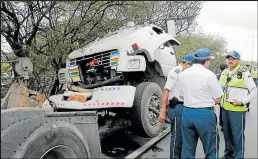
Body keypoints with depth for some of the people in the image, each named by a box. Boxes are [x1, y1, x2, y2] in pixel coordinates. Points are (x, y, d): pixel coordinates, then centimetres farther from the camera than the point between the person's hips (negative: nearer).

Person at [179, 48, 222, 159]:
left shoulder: (183, 74, 5)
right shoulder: (209, 75, -12)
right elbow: (217, 99, -6)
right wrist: (207, 102, 11)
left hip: (187, 112, 5)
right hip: (205, 114, -5)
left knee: (187, 148, 14)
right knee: (211, 149, 9)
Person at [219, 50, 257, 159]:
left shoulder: (244, 73, -9)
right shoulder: (224, 72, 9)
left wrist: (242, 101, -15)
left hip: (237, 109, -6)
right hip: (225, 108, 6)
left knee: (237, 135, 2)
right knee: (226, 134, 18)